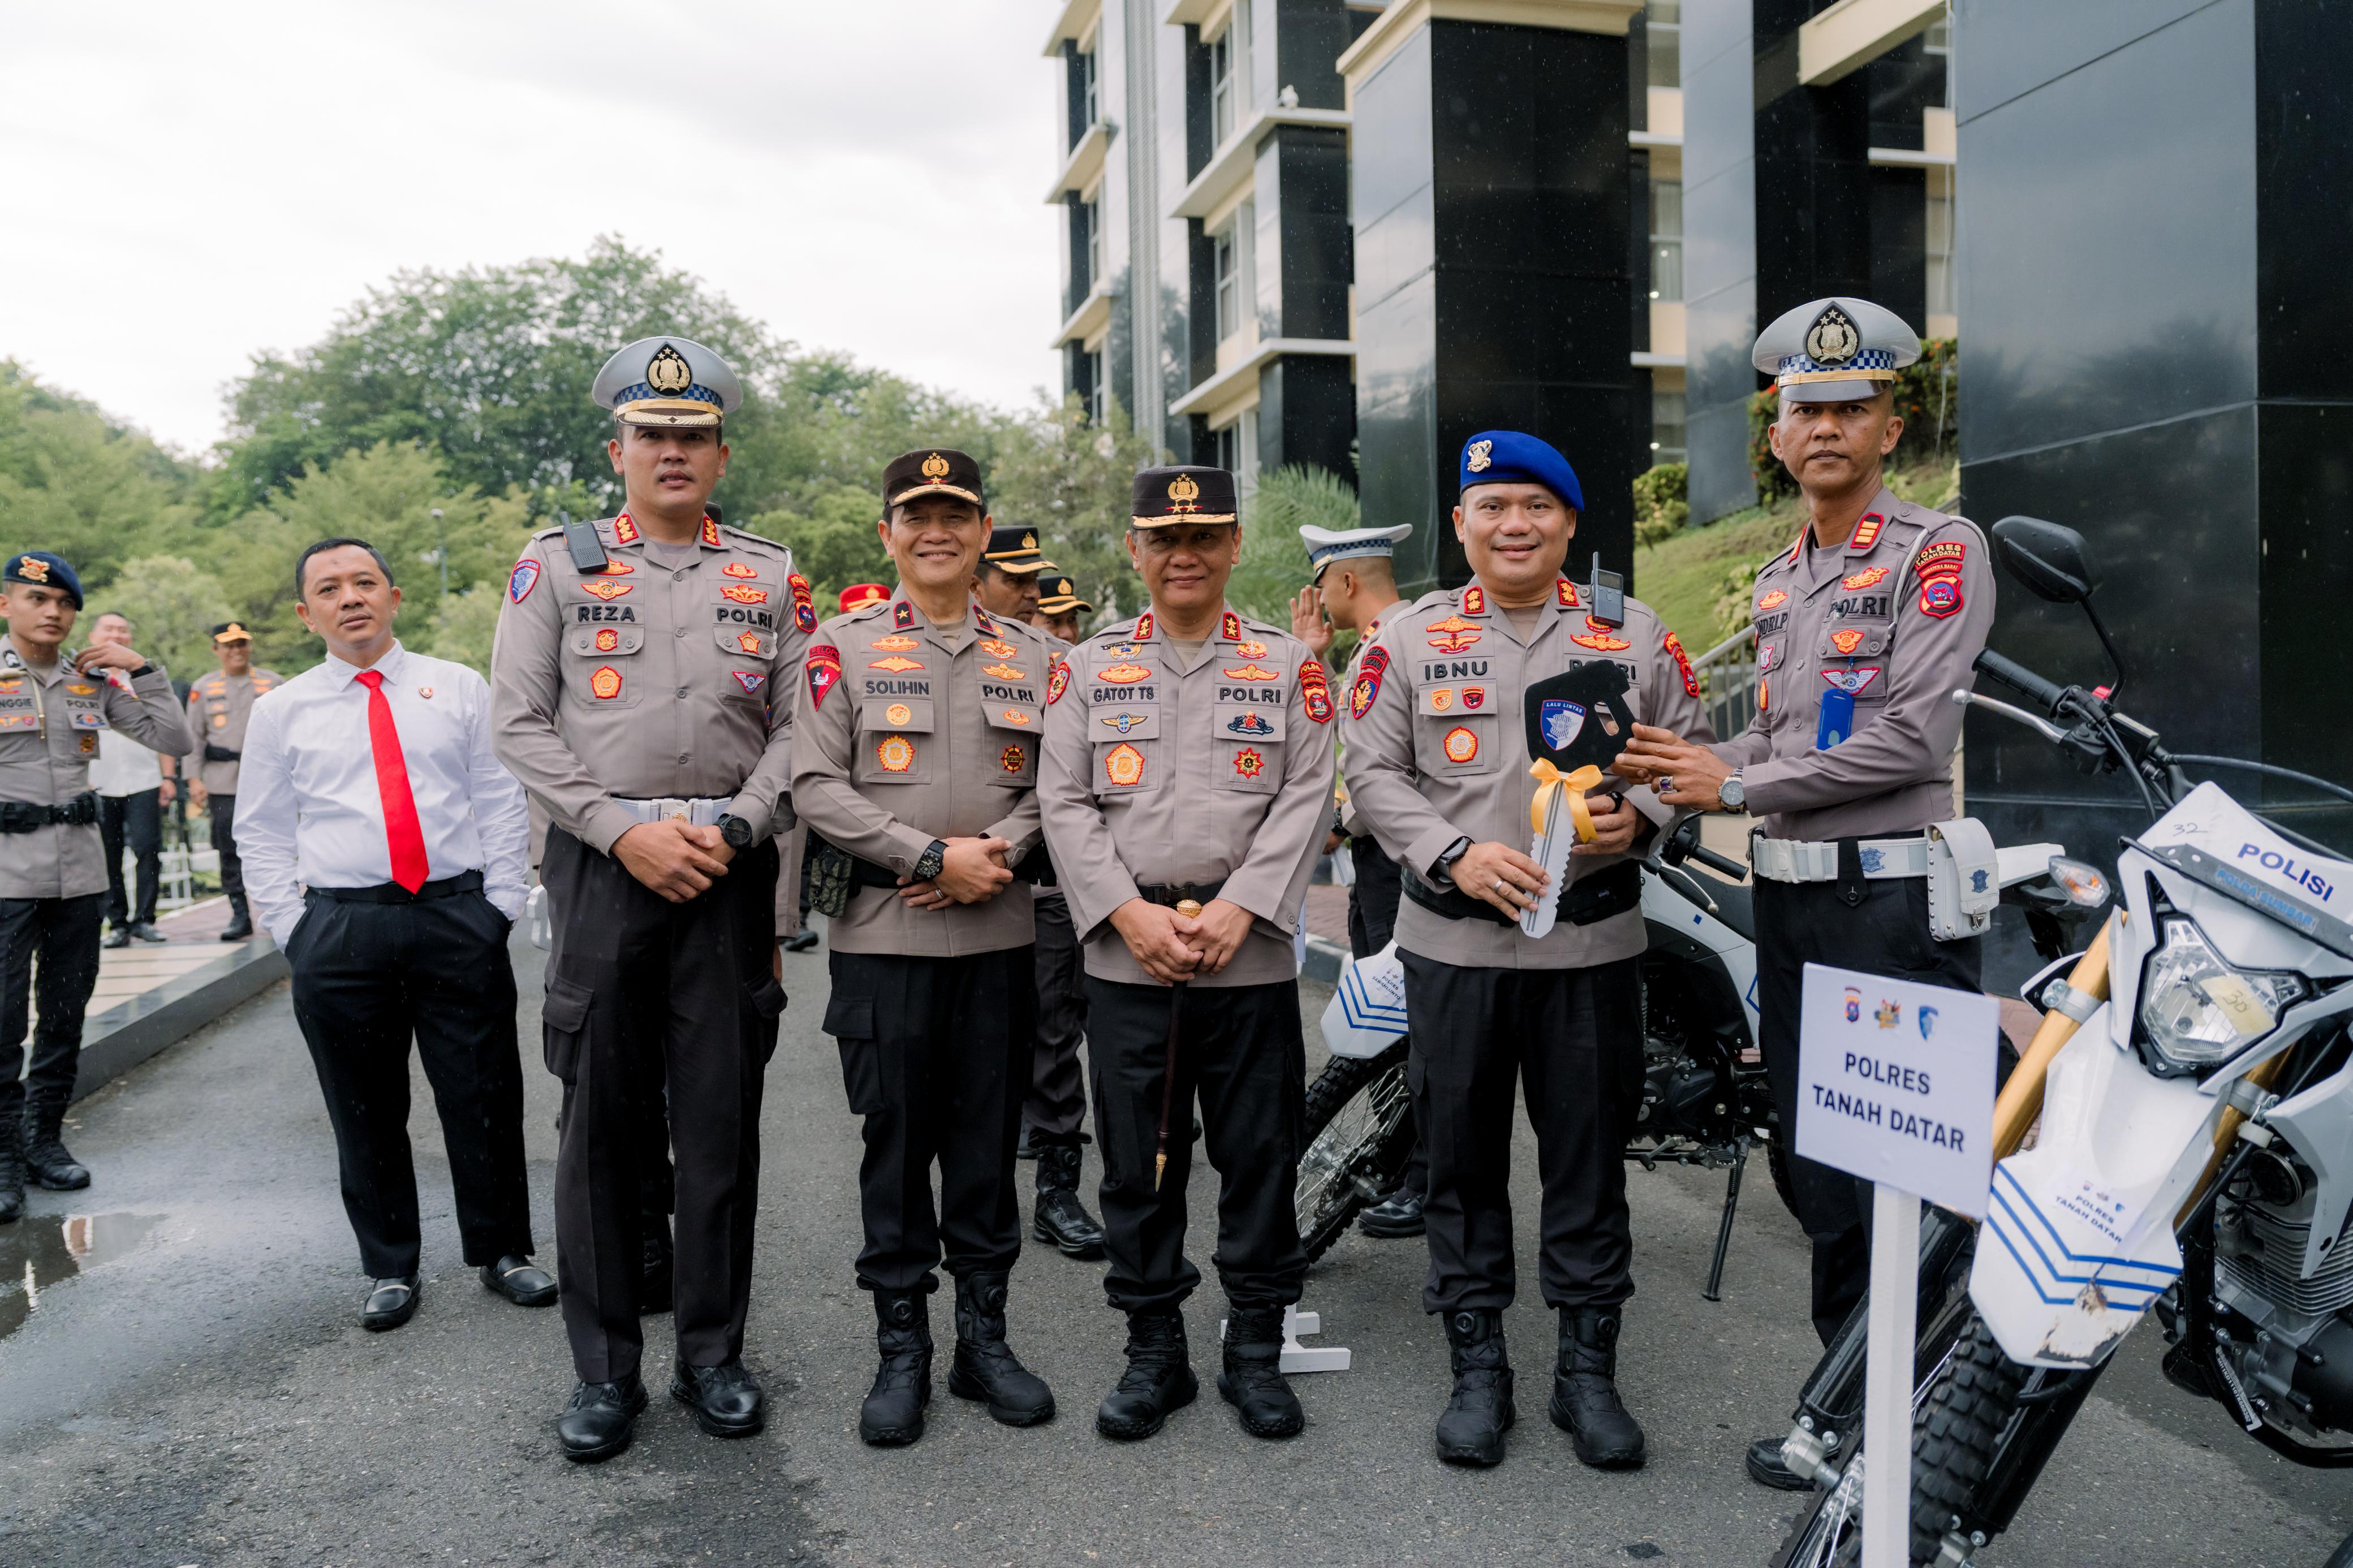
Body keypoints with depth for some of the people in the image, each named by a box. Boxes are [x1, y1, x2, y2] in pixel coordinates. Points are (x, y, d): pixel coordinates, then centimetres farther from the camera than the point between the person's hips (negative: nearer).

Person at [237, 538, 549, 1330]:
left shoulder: (461, 689, 7)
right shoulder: (280, 712, 8)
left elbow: (502, 803, 7)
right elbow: (262, 834, 10)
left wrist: (500, 904, -1)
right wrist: (295, 931, 1)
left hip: (460, 917, 0)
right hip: (340, 930, 1)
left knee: (484, 1098, 4)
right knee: (366, 1113, 8)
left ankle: (503, 1252, 21)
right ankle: (391, 1269, 24)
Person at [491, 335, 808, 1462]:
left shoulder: (770, 575, 10)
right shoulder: (556, 563, 7)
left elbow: (799, 726, 5)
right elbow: (519, 724, 0)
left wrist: (733, 830, -9)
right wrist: (627, 830, -10)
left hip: (731, 865, 1)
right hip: (601, 859, -1)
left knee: (722, 1117, 6)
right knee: (600, 1122, 4)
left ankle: (712, 1356, 20)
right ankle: (604, 1370, 17)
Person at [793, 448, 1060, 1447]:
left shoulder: (1027, 656, 11)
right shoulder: (844, 647, 2)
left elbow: (1052, 785, 9)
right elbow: (818, 788, -6)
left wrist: (997, 854, -11)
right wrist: (934, 856, -13)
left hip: (1000, 936, 3)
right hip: (883, 939, -2)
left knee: (988, 1142, 9)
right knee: (896, 1146, 5)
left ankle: (983, 1336, 23)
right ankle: (901, 1348, 19)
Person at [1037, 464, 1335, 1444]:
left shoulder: (1288, 664, 7)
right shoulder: (1088, 667, 9)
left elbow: (1308, 799, -1)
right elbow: (1064, 803, 2)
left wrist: (1236, 908, -12)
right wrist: (1130, 913, -10)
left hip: (1251, 955, 0)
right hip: (1126, 955, 1)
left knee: (1259, 1158, 6)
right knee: (1137, 1163, 7)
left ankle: (1256, 1352, 21)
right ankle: (1154, 1351, 22)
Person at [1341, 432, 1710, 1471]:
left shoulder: (1634, 636, 7)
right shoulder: (1412, 638, 4)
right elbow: (1373, 772, 1)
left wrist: (1639, 816, -10)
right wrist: (1456, 853, -13)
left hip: (1594, 940, 1)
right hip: (1454, 941, 0)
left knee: (1590, 1156, 8)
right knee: (1464, 1159, 7)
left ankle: (1587, 1367, 23)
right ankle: (1476, 1367, 22)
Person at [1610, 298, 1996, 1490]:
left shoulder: (1940, 552, -6)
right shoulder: (1778, 579, 18)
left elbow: (1910, 739, -16)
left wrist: (1737, 785, -12)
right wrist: (1689, 766, 4)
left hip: (1896, 898, -7)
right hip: (1788, 897, 8)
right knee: (1816, 1166, 13)